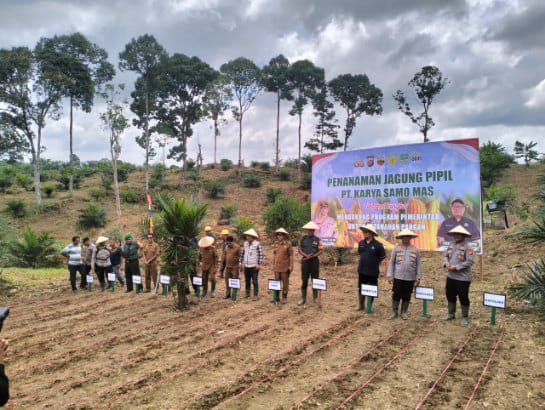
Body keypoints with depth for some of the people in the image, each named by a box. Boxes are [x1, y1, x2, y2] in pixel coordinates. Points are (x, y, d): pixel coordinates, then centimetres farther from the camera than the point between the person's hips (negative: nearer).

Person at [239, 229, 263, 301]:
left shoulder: (257, 244, -10)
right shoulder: (245, 243, 8)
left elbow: (261, 255, -12)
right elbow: (242, 253, 15)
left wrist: (259, 264, -16)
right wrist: (241, 262, 14)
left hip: (254, 266, -6)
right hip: (246, 266, 6)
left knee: (254, 281, -2)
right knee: (247, 281, 12)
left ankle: (256, 295, 6)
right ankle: (247, 294, 23)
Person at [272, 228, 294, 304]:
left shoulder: (288, 244, -7)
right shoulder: (276, 244, 7)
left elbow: (291, 256, -6)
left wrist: (291, 266, -9)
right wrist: (273, 264, 11)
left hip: (285, 267, -4)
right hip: (277, 267, 4)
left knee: (285, 283, 4)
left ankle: (284, 297, 14)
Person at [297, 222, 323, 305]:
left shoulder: (317, 239, 2)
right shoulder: (303, 238, 5)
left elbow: (320, 251, -2)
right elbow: (299, 250, 1)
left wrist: (313, 256, -17)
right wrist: (306, 255, -14)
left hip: (314, 261, 0)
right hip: (305, 261, 1)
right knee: (304, 280, 3)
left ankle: (315, 298, 15)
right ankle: (303, 298, 9)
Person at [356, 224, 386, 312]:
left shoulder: (378, 245, -13)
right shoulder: (361, 243, 1)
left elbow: (383, 256, -3)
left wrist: (374, 262, 1)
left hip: (372, 272, -4)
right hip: (362, 271, 4)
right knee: (360, 288, 13)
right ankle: (360, 305, 28)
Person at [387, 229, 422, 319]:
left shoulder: (415, 249, 3)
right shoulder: (396, 248, 1)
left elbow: (418, 264, 5)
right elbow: (391, 262, 3)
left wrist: (418, 277, 2)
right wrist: (390, 275, -2)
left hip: (410, 278, 1)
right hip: (398, 277, -1)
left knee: (406, 296, 9)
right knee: (396, 295, 3)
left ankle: (404, 312, 24)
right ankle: (394, 312, 17)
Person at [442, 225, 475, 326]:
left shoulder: (468, 247, -15)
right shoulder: (451, 245, 8)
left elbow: (469, 262, -21)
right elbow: (445, 256, 12)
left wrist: (456, 267, -22)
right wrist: (446, 264, -9)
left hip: (463, 278, -7)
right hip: (451, 276, 7)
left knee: (463, 298, 3)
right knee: (450, 295, 18)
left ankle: (465, 317, 19)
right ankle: (451, 314, 34)